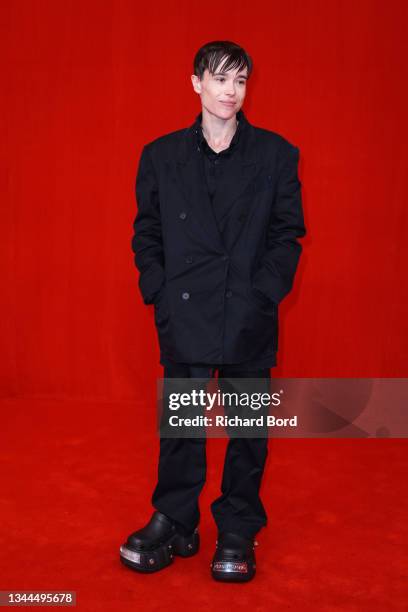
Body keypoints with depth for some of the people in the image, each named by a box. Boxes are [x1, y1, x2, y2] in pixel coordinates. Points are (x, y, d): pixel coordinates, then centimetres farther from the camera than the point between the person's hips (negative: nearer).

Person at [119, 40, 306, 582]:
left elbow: (288, 233, 2)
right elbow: (147, 233, 7)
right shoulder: (161, 155, 6)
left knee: (249, 426, 9)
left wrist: (265, 294, -8)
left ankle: (239, 530, 24)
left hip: (251, 320, 0)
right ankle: (174, 524, 24)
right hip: (185, 319, 1)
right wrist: (159, 291, -4)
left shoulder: (276, 154, 3)